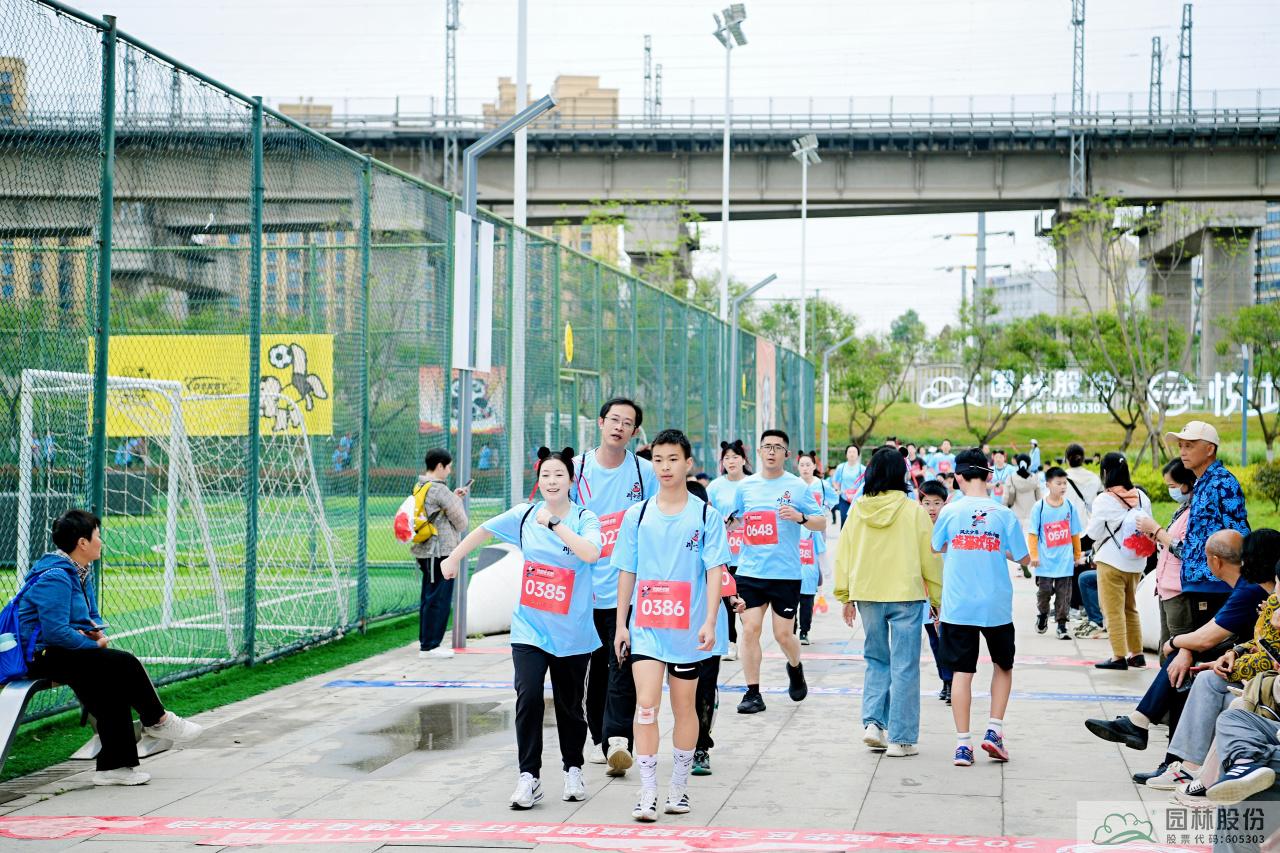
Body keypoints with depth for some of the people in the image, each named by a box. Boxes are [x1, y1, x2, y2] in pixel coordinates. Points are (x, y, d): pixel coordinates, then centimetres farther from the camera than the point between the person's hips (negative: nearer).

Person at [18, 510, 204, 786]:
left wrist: (99, 632, 0)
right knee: (125, 663, -16)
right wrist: (94, 644, -14)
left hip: (60, 652, 11)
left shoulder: (78, 572, 13)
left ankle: (114, 767, -1)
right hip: (43, 657, -11)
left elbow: (93, 616, 24)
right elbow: (56, 632, -28)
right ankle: (156, 720, 6)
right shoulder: (55, 577, -20)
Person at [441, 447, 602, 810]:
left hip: (572, 632, -1)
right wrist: (454, 558, 24)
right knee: (529, 696, -15)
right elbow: (484, 530, 17)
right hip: (529, 627, 1)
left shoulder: (585, 519, -6)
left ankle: (573, 770, 30)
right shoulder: (524, 515, 2)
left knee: (570, 705, 10)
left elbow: (591, 553, -27)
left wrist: (554, 523, -25)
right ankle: (529, 776, -8)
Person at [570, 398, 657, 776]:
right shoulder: (577, 468, 3)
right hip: (587, 587, 2)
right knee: (596, 666, 10)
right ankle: (600, 739, 21)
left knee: (623, 665, -12)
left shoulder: (645, 472, 2)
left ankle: (617, 738, -19)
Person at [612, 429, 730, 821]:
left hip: (688, 628, -1)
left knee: (684, 707, 10)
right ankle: (647, 793, -8)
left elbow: (714, 571, -6)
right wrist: (621, 624, 6)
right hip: (645, 626, 1)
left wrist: (709, 621, -16)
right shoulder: (637, 516, 5)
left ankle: (678, 787, 22)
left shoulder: (706, 516, -1)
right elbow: (627, 572, 8)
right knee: (646, 705, -10)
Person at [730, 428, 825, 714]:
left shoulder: (797, 486, 0)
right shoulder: (746, 486, 8)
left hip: (786, 573, -2)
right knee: (750, 629, -6)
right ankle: (753, 693, 2)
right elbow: (733, 519, 21)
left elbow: (822, 523, 1)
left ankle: (795, 668, 35)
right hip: (750, 571, 2)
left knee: (783, 635, 2)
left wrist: (800, 517, -17)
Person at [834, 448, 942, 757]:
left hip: (867, 596, 3)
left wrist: (845, 597, 15)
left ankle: (873, 721, 3)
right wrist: (939, 600, 7)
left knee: (876, 660, 19)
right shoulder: (914, 511, -6)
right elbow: (930, 558, -2)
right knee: (904, 667, 3)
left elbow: (843, 554, 6)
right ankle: (901, 738, 4)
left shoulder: (858, 511, 1)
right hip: (906, 595, -3)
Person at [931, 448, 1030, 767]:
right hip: (996, 607, 0)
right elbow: (1024, 558, 0)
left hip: (958, 607, 0)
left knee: (962, 672, 5)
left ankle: (963, 743, 2)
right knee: (1003, 666, 20)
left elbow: (936, 547, 12)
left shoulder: (950, 512, -4)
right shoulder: (1004, 515, -5)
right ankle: (994, 731, 9)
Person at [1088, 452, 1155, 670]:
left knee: (1114, 611, 0)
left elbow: (1094, 532, -8)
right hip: (1136, 563, 6)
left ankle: (1119, 656, -1)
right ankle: (1136, 654, 20)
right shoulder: (1141, 497, 2)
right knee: (1131, 608, 18)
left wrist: (1091, 520, 10)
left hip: (1111, 562, -6)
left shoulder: (1104, 500, -15)